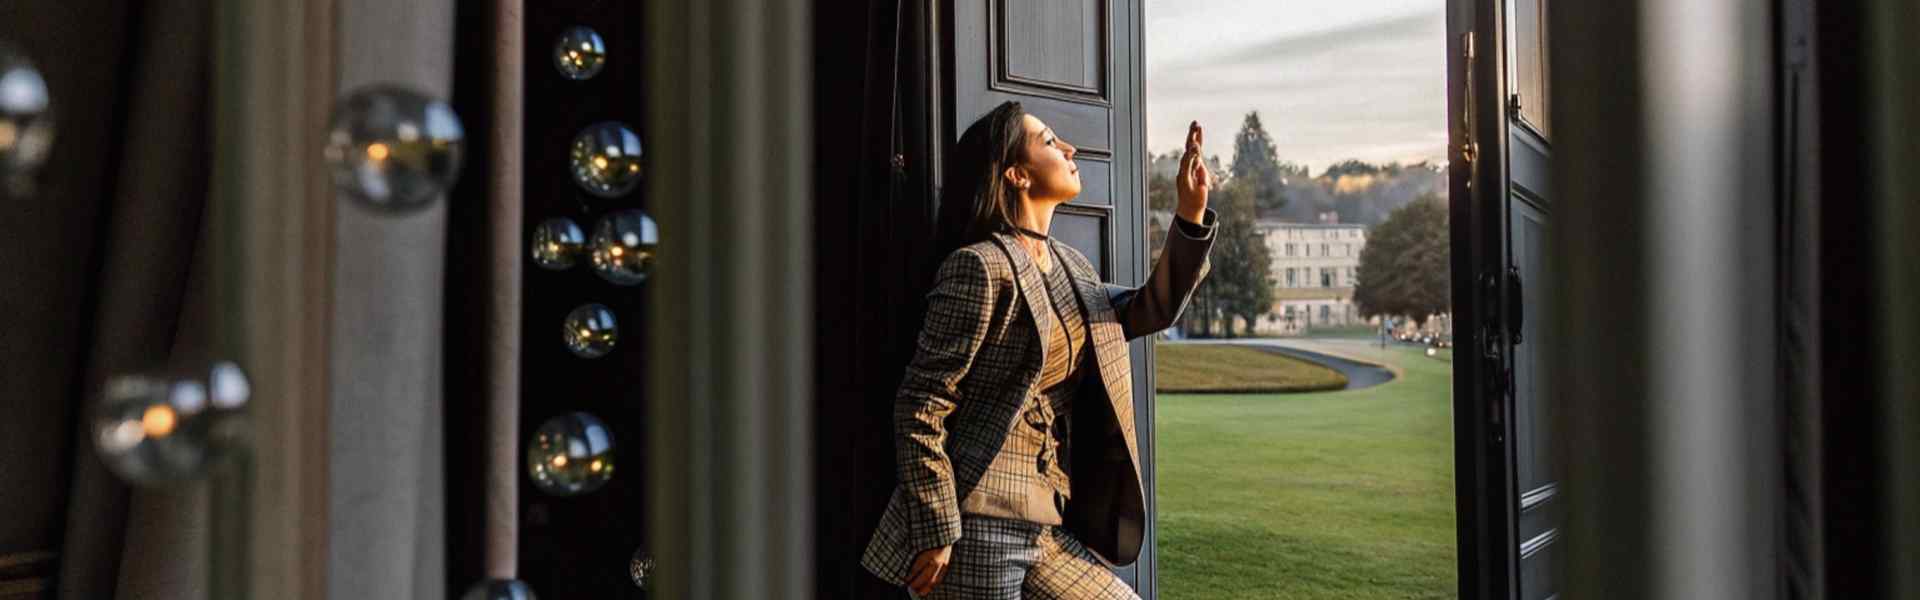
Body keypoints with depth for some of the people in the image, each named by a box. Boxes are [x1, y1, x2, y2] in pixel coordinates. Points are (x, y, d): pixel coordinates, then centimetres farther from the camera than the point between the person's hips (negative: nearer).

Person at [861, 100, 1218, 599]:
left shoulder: (1068, 266, 13)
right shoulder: (980, 266, -12)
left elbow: (1149, 310, 25)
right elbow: (920, 408, -14)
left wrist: (1191, 216, 13)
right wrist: (935, 533, -16)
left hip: (1043, 528, 8)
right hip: (977, 526, -8)